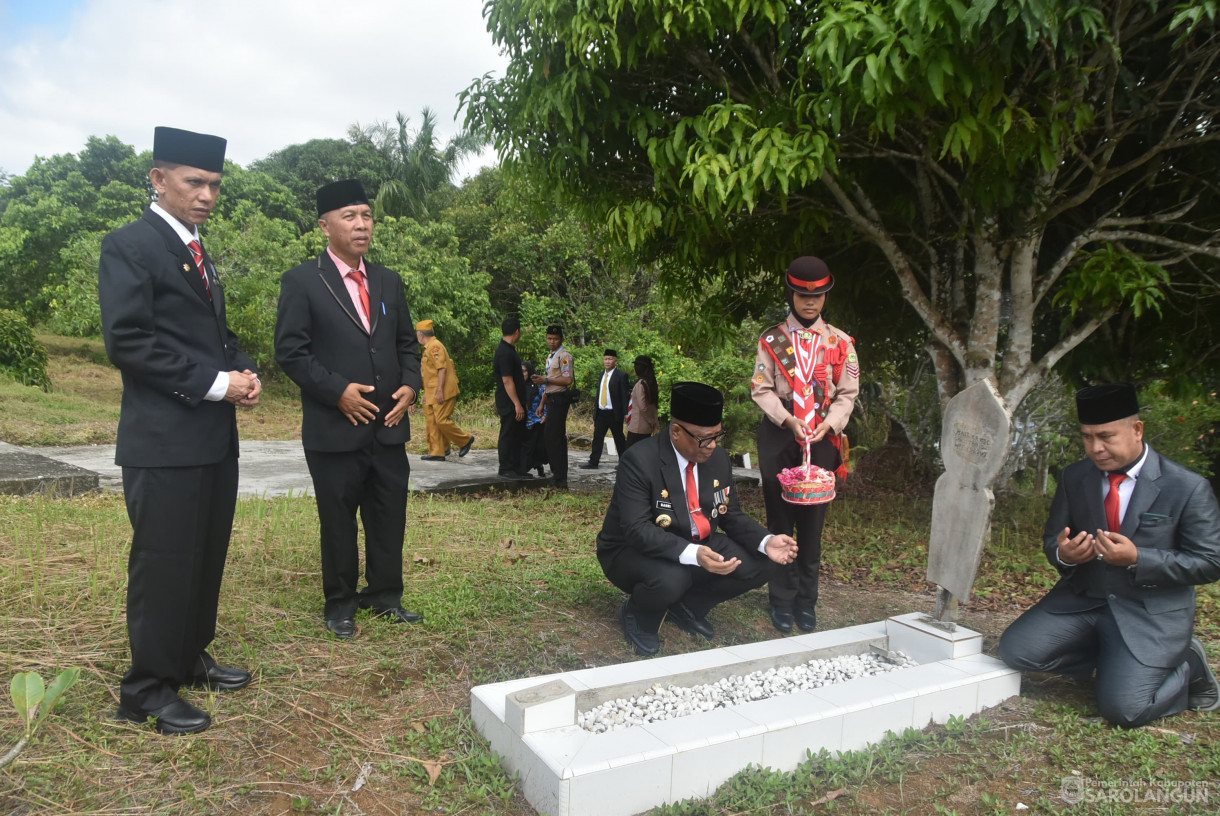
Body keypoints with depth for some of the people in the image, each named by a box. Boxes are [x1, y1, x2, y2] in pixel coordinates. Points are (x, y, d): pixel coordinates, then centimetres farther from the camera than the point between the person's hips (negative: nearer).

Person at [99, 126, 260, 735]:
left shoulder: (199, 254, 18)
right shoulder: (129, 245, -8)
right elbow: (126, 341, -17)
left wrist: (244, 371, 2)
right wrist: (216, 384, -17)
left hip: (215, 436, 8)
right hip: (164, 440, -8)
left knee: (206, 558, 15)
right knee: (164, 563, 0)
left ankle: (191, 658, 31)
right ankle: (148, 689, 15)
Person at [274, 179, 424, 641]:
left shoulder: (389, 282, 12)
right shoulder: (302, 282, -5)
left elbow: (407, 344, 16)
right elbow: (290, 352, -9)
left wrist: (410, 385, -2)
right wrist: (337, 390, -17)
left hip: (389, 426, 5)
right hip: (334, 428, -5)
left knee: (390, 517, 11)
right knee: (338, 521, 9)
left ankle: (385, 596, 28)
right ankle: (340, 604, 25)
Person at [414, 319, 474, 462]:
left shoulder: (435, 346, -11)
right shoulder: (427, 348, 21)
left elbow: (442, 369, -19)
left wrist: (440, 391, -23)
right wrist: (426, 393, 26)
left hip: (442, 393, -10)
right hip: (432, 394, 10)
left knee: (442, 420, -12)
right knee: (431, 422, 5)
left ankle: (466, 440, 5)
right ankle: (437, 452, 6)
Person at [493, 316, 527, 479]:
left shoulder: (508, 350, 15)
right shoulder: (505, 353, -18)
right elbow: (507, 381, -22)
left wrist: (521, 403, 24)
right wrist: (517, 404, -23)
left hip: (513, 403, 10)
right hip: (509, 404, -10)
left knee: (518, 436, 14)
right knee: (508, 436, -3)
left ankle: (516, 468, 20)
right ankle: (506, 470, 4)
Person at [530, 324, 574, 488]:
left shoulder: (564, 355, -12)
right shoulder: (551, 357, 19)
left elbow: (568, 380, -22)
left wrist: (546, 379, -17)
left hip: (559, 399, -10)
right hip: (553, 398, 10)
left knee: (551, 436, -11)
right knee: (558, 437, 13)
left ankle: (559, 477, -8)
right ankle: (560, 476, 19)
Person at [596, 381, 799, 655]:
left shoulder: (718, 458, -5)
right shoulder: (639, 460, -26)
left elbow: (730, 516, 2)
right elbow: (637, 530, -32)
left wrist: (765, 542, -18)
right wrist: (693, 554, -46)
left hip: (697, 546, 7)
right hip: (634, 550, -6)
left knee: (756, 567, -12)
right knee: (670, 579, -38)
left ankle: (686, 607, 12)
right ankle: (636, 615, -1)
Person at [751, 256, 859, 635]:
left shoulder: (840, 343, 5)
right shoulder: (772, 340, 3)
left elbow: (847, 394, 5)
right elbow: (761, 389, -1)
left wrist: (827, 424, -12)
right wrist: (788, 420, -15)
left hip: (822, 439, 1)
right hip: (778, 437, 0)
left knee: (812, 522, 5)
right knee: (780, 520, 4)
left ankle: (807, 602, 18)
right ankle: (783, 600, 15)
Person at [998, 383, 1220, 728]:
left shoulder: (1188, 488, -10)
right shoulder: (1074, 477, 2)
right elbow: (1052, 539, 9)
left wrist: (1137, 559, -24)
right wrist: (1062, 554, -18)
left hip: (1152, 613, -4)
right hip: (1081, 599, 4)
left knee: (1124, 708, -19)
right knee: (1016, 649, -15)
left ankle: (1187, 667, 14)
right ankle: (1111, 659, 10)